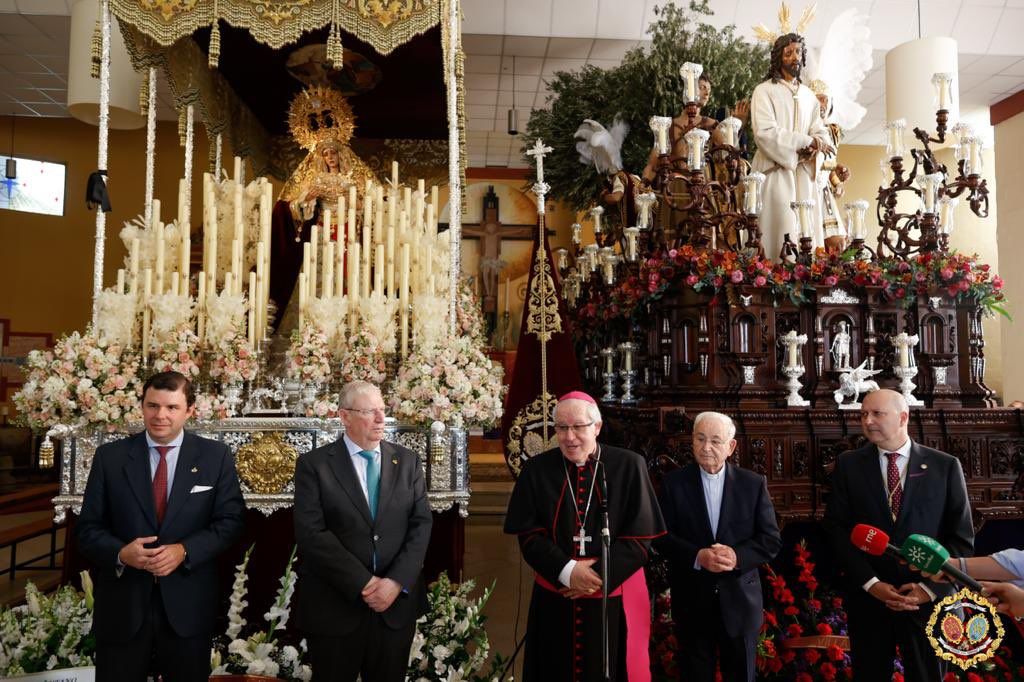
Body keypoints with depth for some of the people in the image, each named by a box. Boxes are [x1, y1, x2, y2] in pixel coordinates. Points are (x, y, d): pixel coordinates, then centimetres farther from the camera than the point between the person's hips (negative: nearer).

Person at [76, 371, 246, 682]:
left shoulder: (216, 456, -1)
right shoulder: (109, 456, 1)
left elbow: (231, 520, -3)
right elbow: (88, 528, 1)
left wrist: (185, 550, -18)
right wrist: (120, 552, -19)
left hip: (189, 604, 0)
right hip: (121, 605, 0)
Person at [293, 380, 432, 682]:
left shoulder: (407, 461, 5)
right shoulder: (314, 464, -4)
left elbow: (421, 524, -1)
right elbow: (311, 533, -13)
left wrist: (396, 582, -13)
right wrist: (363, 584, -16)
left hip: (397, 604, 3)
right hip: (335, 607, -2)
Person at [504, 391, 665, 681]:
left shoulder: (629, 466, -6)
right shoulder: (536, 469, -1)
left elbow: (641, 537, -7)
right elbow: (529, 534, -3)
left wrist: (600, 576, -15)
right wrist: (567, 571, -16)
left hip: (614, 598, -1)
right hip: (554, 598, 2)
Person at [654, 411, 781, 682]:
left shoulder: (754, 483, 0)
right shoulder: (674, 482, -2)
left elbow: (771, 540, -3)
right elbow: (661, 536, -5)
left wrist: (737, 556, -21)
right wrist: (697, 556, -22)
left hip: (739, 599, 1)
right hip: (691, 600, 0)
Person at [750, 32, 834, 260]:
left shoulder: (808, 95, 19)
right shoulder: (765, 91, 0)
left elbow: (820, 132, 14)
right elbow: (764, 131, -13)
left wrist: (813, 148, -10)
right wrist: (806, 141, -13)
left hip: (804, 173, 6)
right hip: (777, 172, -6)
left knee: (809, 234, 1)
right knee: (783, 235, -12)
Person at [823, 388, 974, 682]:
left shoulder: (945, 466, 0)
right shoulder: (848, 464, 1)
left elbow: (962, 538, -1)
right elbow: (837, 529, -3)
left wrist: (930, 587, -9)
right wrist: (870, 583, -12)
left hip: (929, 599, 0)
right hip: (867, 596, 1)